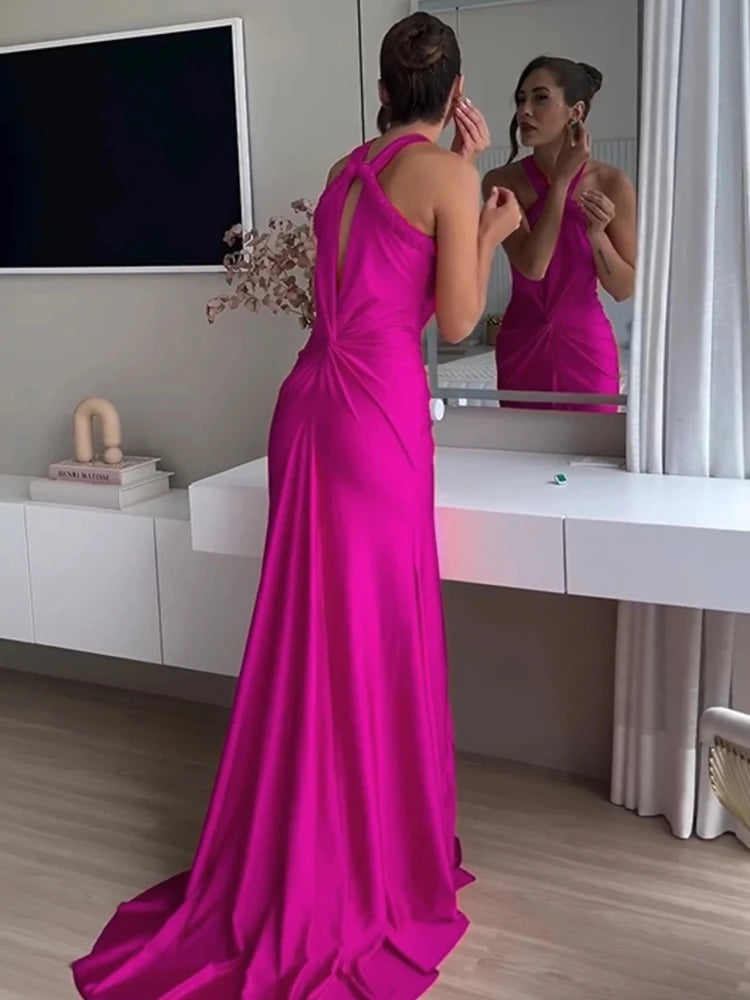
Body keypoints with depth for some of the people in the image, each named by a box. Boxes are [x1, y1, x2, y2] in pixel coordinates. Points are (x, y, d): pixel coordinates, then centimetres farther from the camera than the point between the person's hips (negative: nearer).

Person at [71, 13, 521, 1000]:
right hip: (379, 409, -7)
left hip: (310, 401, 7)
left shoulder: (351, 169, 17)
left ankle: (294, 864, 27)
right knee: (376, 638, 3)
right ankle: (371, 867, 18)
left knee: (312, 633, 13)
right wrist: (490, 231, 13)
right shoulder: (447, 174, -4)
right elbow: (456, 319, -2)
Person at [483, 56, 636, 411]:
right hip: (521, 345, 1)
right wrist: (562, 179, -18)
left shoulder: (610, 182, -8)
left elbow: (625, 289, -4)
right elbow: (531, 266, -20)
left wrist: (597, 234, -21)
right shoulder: (502, 182, -7)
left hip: (586, 345, -1)